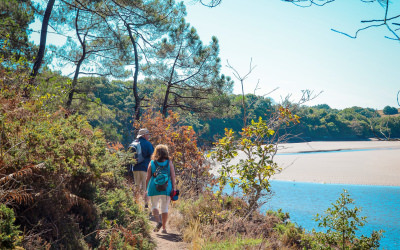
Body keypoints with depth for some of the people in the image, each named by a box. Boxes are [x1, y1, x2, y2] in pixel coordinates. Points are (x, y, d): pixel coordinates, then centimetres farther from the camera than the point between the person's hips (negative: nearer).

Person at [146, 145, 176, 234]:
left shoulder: (152, 163, 3)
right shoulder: (169, 163, 3)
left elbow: (148, 177, 3)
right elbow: (173, 177, 0)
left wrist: (147, 189, 10)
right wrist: (173, 188, 3)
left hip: (154, 187, 0)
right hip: (166, 188, 1)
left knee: (154, 206, 13)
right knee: (165, 208, 9)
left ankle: (158, 221, -9)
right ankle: (164, 228, 10)